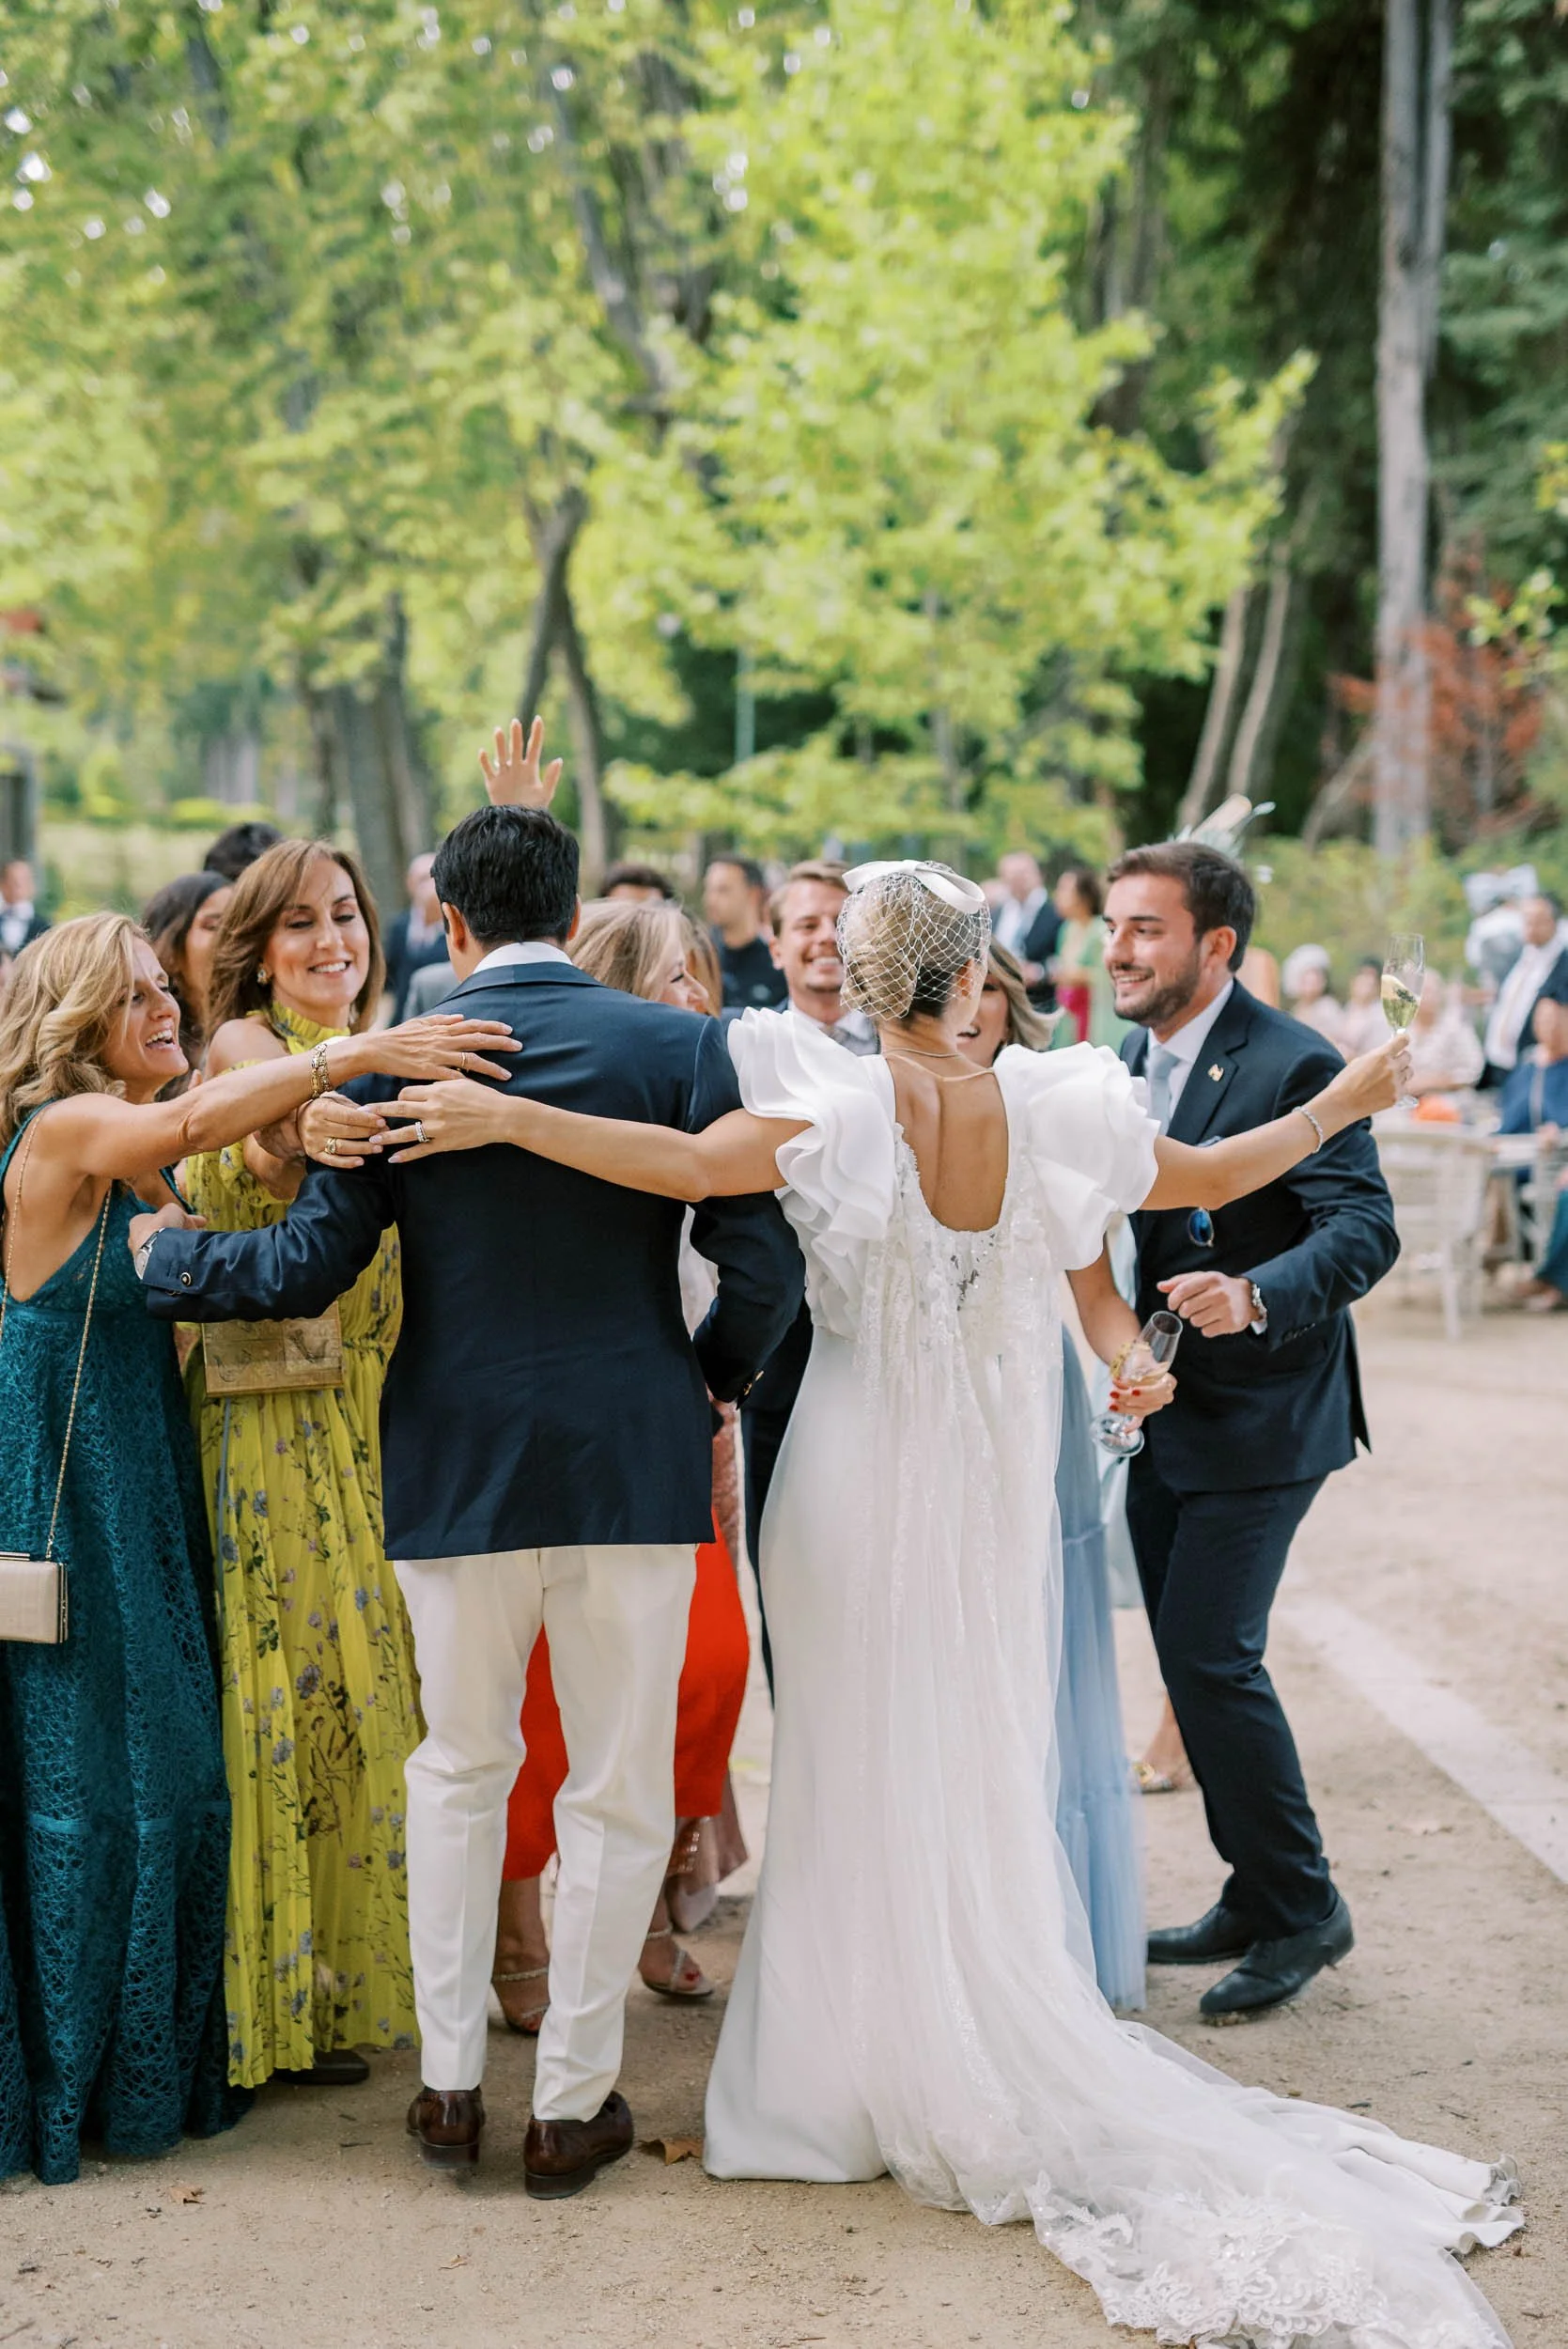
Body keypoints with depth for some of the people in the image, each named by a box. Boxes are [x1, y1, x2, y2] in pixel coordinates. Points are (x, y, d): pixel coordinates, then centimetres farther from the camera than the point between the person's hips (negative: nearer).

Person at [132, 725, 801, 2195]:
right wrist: (715, 1375, 10)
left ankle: (449, 2083, 24)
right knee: (616, 1792, 10)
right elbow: (762, 1261, -8)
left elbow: (307, 1268, -5)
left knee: (459, 1767, 20)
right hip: (636, 1458, -1)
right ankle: (571, 2104, 18)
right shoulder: (678, 1045, -4)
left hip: (458, 1465, 1)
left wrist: (156, 1255, 12)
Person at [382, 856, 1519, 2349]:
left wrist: (507, 1119, -29)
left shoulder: (843, 1106, -16)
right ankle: (996, 2055, 24)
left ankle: (883, 2074, 17)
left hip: (863, 1483, -2)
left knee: (861, 1772, 9)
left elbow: (686, 1165, -31)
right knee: (986, 1773, 15)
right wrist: (1339, 1105, 19)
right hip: (995, 1489, 2)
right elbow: (1208, 1179, 4)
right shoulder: (1048, 1106, -8)